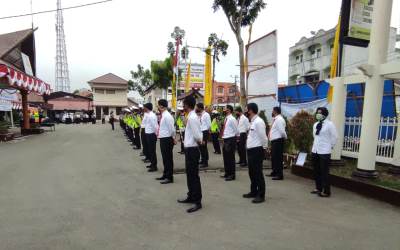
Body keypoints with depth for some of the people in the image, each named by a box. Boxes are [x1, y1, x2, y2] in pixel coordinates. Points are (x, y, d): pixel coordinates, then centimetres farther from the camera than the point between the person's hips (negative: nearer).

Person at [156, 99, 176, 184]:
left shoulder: (167, 116, -19)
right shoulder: (162, 115, 10)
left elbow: (172, 129, -19)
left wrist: (173, 138, -7)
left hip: (167, 139, -9)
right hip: (163, 139, 10)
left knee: (168, 158, 0)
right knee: (165, 158, 19)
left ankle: (169, 177, 12)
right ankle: (165, 175, 33)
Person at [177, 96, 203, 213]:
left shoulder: (192, 117, -19)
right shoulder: (191, 116, 11)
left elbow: (197, 136, -23)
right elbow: (197, 134, 15)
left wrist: (199, 141, -5)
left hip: (192, 150, -10)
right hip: (189, 149, 10)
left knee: (194, 176, -1)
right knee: (189, 174, 19)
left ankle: (197, 202, 11)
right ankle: (191, 197, 34)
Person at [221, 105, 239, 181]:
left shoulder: (232, 119, -15)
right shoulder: (226, 119, 12)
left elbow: (236, 131, -10)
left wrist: (235, 137, 2)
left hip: (230, 140, -9)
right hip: (226, 140, 9)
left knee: (230, 158, -1)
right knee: (225, 157, 16)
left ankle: (232, 175, 11)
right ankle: (227, 173, 30)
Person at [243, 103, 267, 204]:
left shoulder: (258, 122, -17)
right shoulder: (253, 121, 13)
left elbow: (263, 137, -17)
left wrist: (262, 148, -5)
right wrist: (248, 144, 13)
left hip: (257, 150, -10)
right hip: (251, 150, 10)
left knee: (258, 173, 0)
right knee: (252, 172, 18)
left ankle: (261, 195, 13)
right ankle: (253, 192, 33)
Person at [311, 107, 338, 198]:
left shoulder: (329, 124, -10)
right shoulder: (315, 124, 11)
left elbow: (334, 137, -6)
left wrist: (330, 146, -1)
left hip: (324, 152, -7)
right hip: (315, 150, 7)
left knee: (324, 172, -2)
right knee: (316, 171, 13)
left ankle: (326, 191, 8)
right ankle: (318, 188, 27)